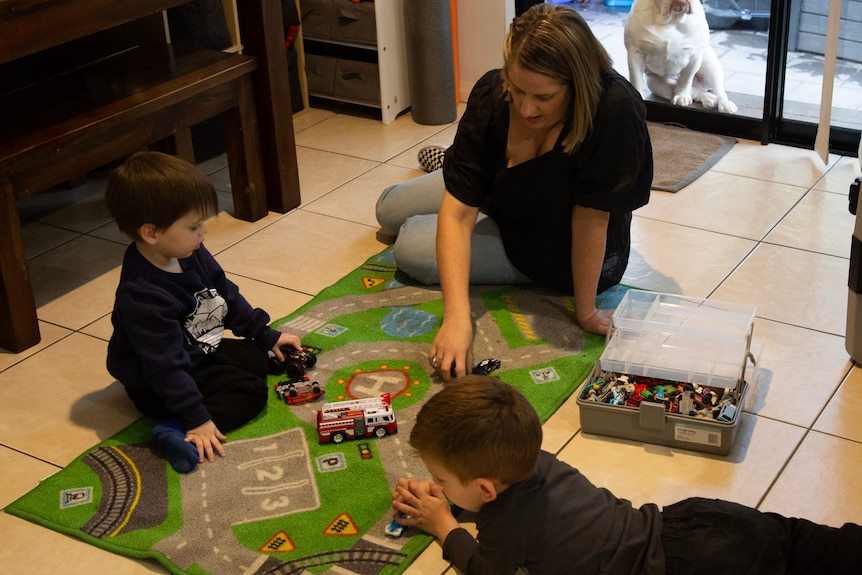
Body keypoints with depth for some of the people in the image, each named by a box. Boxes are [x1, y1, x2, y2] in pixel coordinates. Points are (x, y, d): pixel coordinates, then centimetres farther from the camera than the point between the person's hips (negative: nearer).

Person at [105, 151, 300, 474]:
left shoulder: (191, 254, -8)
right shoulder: (141, 295, -36)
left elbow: (228, 296, 9)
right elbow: (165, 366, -34)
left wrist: (267, 337, 12)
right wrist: (197, 419, -34)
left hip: (203, 351, 10)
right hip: (158, 387, -10)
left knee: (261, 357, 16)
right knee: (251, 392, -17)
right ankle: (178, 432, -27)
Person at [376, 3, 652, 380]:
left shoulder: (615, 109, -42)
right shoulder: (491, 96, -29)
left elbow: (590, 219, -34)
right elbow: (457, 214, -32)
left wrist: (585, 312, -26)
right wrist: (456, 317, -41)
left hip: (560, 252, -3)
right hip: (501, 200, 4)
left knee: (411, 250, -10)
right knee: (388, 213, 15)